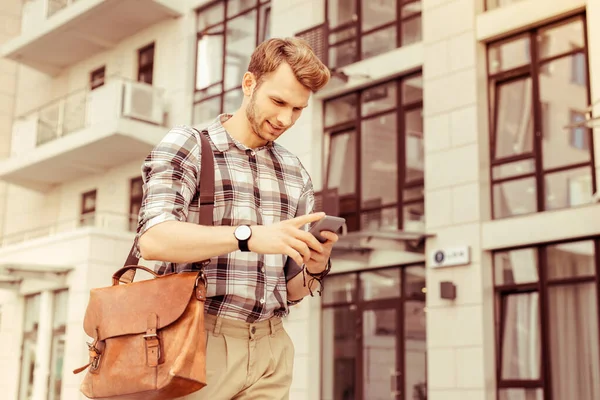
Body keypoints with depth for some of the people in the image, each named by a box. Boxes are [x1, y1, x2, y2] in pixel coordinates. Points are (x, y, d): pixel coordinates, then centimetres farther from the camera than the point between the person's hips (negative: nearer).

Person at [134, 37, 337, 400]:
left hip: (271, 348, 5)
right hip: (200, 340, -4)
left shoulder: (297, 175, 12)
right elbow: (153, 240, -18)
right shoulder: (186, 145, 0)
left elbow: (292, 290, 14)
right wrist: (250, 236, -28)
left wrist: (314, 268, -8)